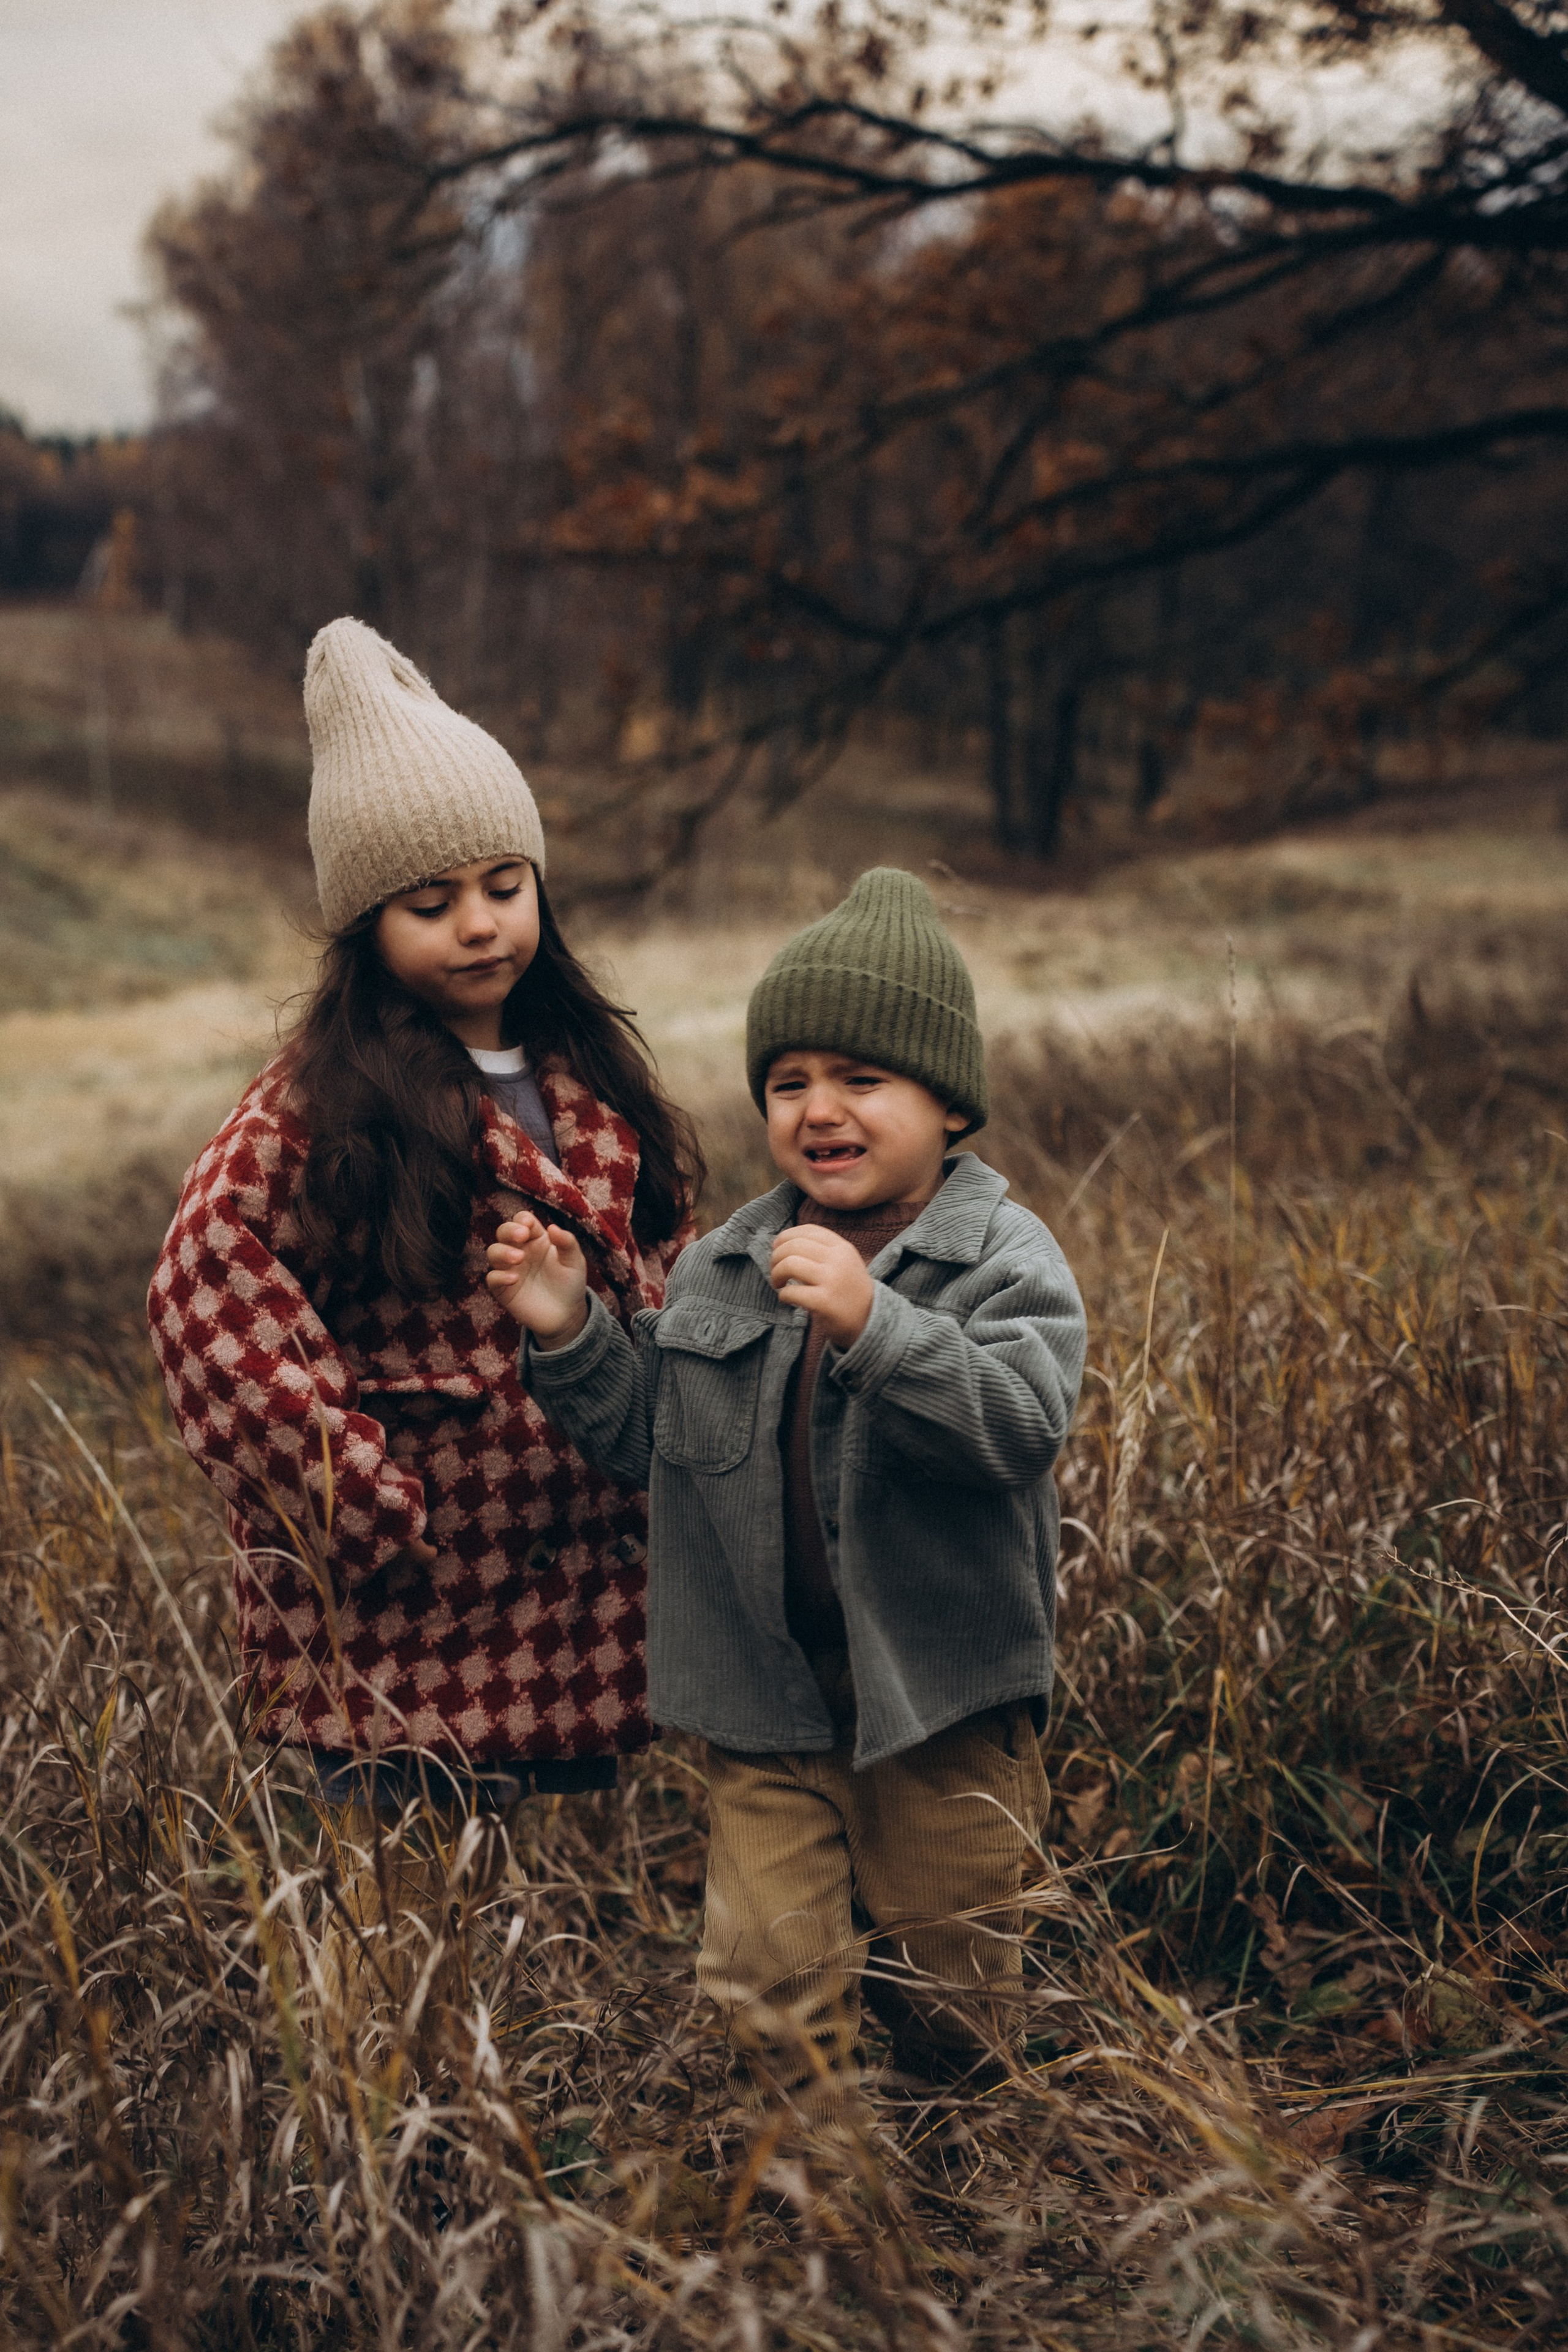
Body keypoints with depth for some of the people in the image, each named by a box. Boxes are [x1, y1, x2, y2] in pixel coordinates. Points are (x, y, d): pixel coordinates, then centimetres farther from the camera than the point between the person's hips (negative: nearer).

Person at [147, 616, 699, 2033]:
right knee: (417, 1910, 1)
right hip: (417, 1592, -6)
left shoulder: (590, 1069, 9)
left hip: (586, 1569, 6)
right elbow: (210, 1281, -19)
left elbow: (660, 1262, 21)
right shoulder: (323, 1102, -10)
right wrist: (348, 1486, -20)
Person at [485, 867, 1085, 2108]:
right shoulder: (725, 1265, 6)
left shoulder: (1002, 1256, -10)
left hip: (943, 1700, -3)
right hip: (766, 1704, 3)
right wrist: (570, 1334, -4)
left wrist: (874, 1325, -39)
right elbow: (647, 1433, 13)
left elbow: (1022, 1421, -27)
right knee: (768, 1983, 3)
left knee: (949, 2002, 12)